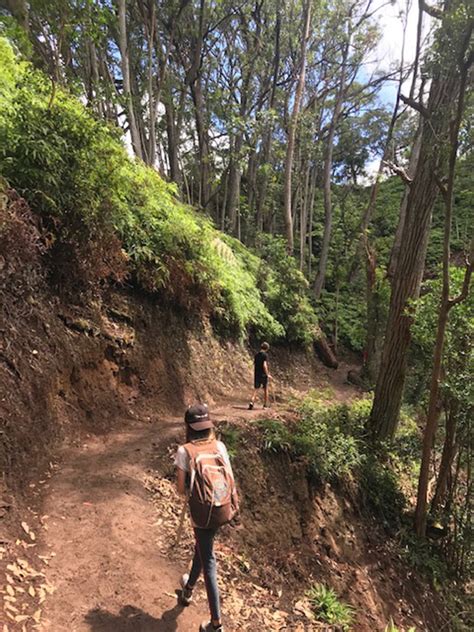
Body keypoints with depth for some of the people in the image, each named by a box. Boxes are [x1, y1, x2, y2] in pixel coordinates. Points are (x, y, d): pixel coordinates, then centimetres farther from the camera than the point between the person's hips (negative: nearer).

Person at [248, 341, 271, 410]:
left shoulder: (256, 355, 7)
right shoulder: (265, 355, -11)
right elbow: (264, 365, -20)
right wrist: (268, 374, -14)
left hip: (257, 375, 4)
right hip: (263, 375, -4)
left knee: (256, 389, 2)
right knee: (265, 390, 13)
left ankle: (251, 402, -20)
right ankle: (265, 405, 20)